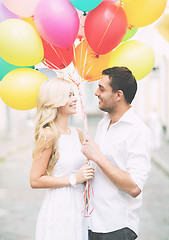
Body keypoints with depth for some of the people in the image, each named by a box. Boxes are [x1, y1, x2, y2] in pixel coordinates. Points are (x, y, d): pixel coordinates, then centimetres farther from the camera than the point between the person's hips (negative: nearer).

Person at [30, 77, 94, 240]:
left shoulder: (77, 134, 10)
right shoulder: (49, 135, -12)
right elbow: (35, 180, -14)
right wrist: (73, 179, -15)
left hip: (79, 207, 7)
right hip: (58, 211, -7)